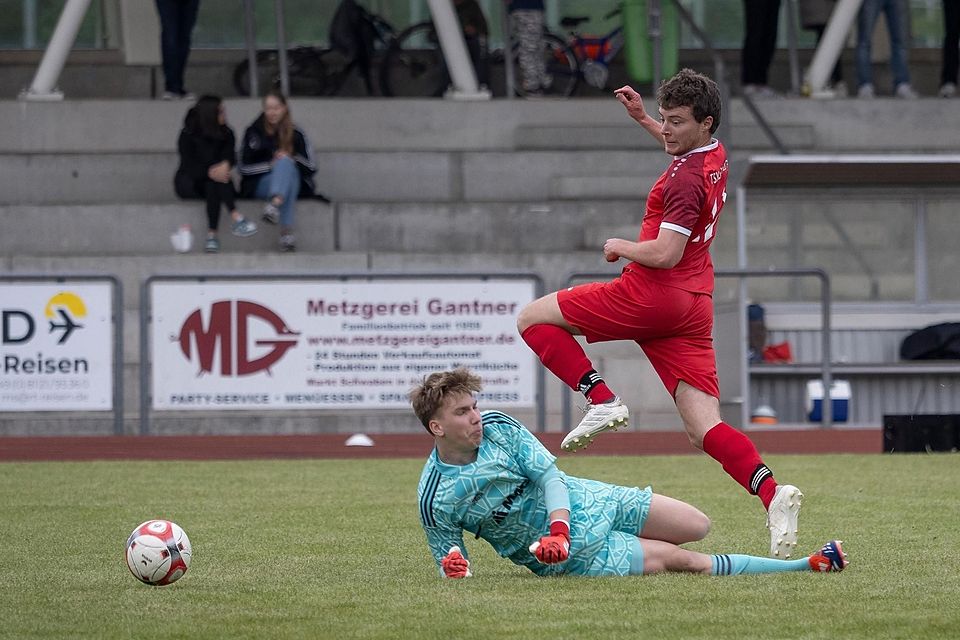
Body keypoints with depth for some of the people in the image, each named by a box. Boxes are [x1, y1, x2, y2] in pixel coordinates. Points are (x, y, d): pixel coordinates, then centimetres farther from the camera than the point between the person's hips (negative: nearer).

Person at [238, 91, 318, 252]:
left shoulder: (296, 134, 8)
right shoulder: (254, 132, 5)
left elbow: (311, 167, 6)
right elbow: (244, 168, 2)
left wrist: (292, 159, -13)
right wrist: (270, 165, -11)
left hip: (294, 183, 2)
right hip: (259, 185, -2)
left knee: (285, 163, -32)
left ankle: (274, 204, -60)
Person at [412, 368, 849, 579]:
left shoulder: (497, 426, -9)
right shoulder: (435, 499, -18)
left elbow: (548, 474, -8)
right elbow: (448, 560, -7)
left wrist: (557, 528, -25)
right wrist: (454, 568, -33)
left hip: (587, 503, 4)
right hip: (575, 555, -4)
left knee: (697, 527, 1)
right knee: (686, 561, -11)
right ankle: (803, 567, -5)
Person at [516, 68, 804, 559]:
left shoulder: (685, 180, -16)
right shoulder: (714, 157, 13)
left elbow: (664, 254, -22)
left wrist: (621, 246, -5)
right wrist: (642, 119, 33)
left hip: (652, 296, -9)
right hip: (694, 307, 9)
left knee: (533, 319, 5)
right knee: (706, 429, 0)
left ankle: (601, 401, -9)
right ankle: (772, 494, -21)